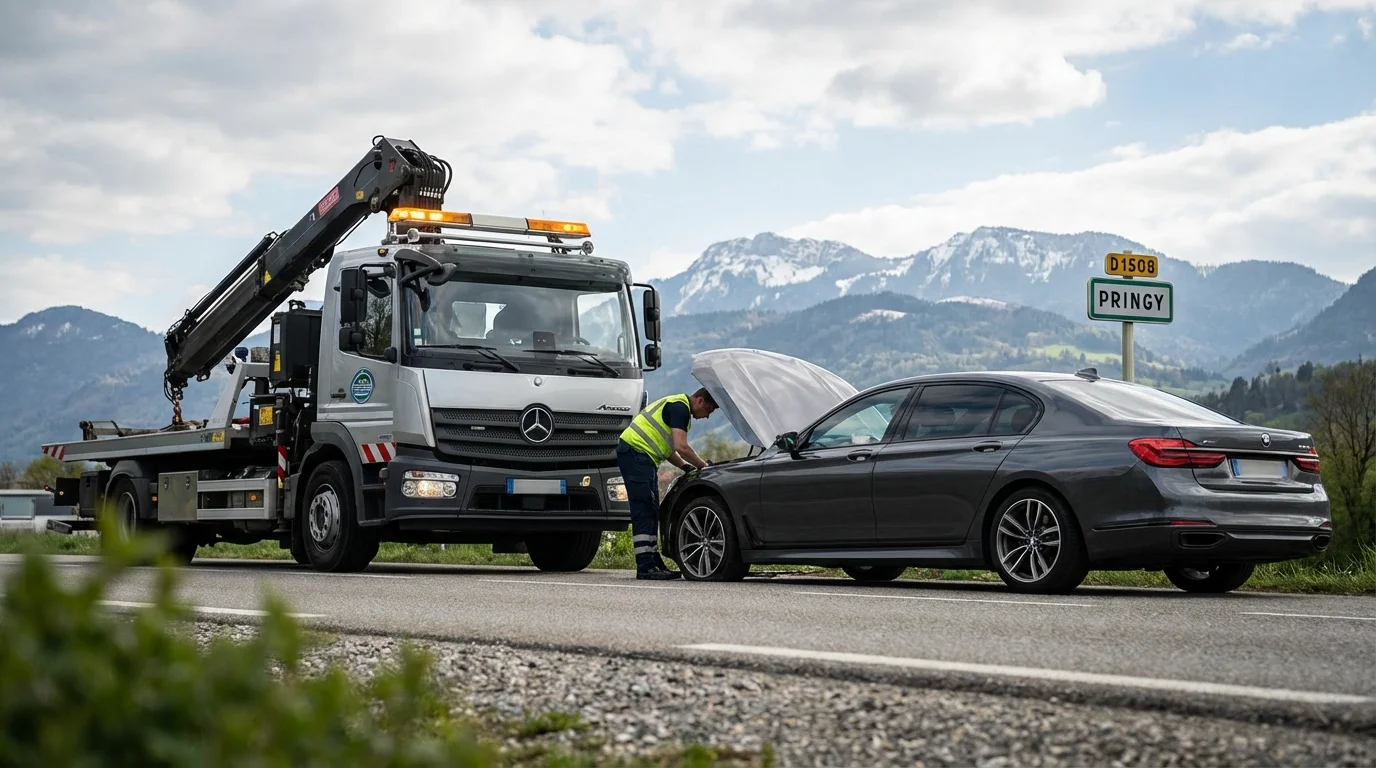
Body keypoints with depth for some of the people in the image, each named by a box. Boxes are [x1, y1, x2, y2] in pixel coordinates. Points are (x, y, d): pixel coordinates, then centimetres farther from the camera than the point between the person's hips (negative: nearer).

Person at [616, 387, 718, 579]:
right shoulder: (680, 407, -11)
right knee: (644, 511, -13)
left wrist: (686, 467, 12)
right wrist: (703, 466, -8)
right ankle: (645, 567, -15)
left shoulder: (676, 406, 23)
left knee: (650, 513, 12)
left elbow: (669, 449, 25)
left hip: (642, 456, 11)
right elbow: (681, 447, -19)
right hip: (636, 452, -11)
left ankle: (654, 563, 15)